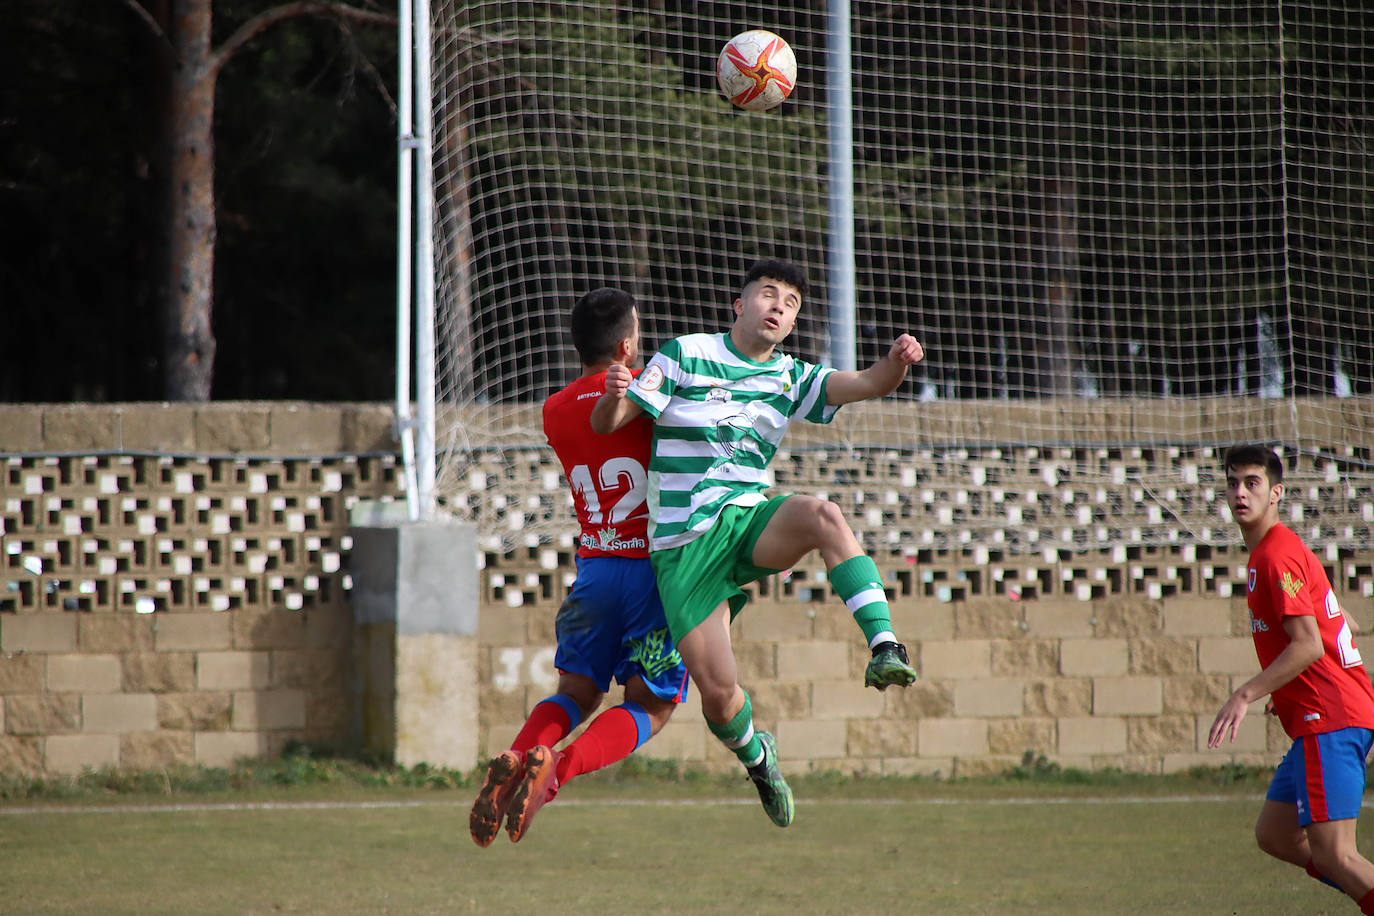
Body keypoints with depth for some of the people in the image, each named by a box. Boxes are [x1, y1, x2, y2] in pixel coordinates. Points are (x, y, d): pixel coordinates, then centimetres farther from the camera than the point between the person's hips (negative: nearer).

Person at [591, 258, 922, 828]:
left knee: (821, 514, -34)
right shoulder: (686, 355, 1)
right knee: (718, 692, -10)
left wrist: (897, 361, -24)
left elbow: (866, 384, -1)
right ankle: (755, 756, 25)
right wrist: (613, 397, -26)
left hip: (749, 523, 2)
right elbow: (606, 424, -2)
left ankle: (883, 646, -40)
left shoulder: (791, 378, 12)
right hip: (683, 546, -2)